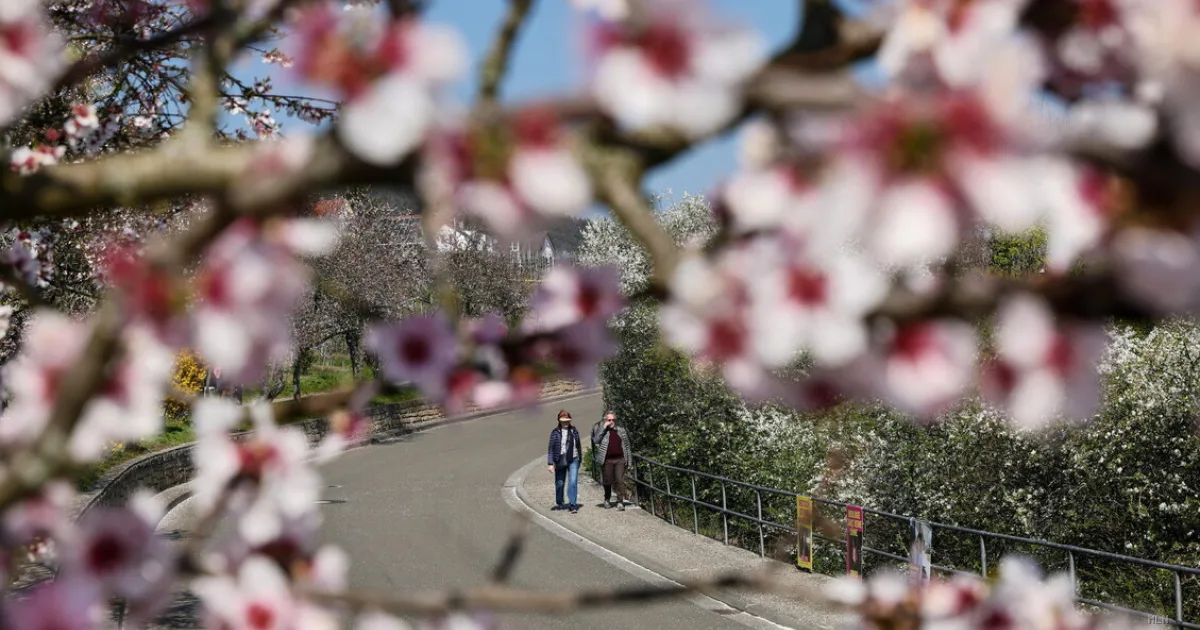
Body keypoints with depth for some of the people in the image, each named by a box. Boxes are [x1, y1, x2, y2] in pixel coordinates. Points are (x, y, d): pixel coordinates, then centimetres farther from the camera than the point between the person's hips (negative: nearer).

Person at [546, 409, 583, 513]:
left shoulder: (574, 431, 5)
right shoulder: (555, 432, -4)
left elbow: (579, 445, 16)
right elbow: (551, 448, -6)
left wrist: (580, 459, 19)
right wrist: (550, 463, -11)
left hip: (573, 460, 1)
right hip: (560, 461, -1)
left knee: (573, 482, -11)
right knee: (559, 483, 9)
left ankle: (572, 505, -12)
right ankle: (559, 503, 30)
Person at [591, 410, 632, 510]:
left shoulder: (621, 430, 11)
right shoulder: (601, 430, 4)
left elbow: (627, 446, 15)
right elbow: (596, 440, -14)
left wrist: (628, 460, 10)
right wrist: (604, 427, -13)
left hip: (620, 459, 1)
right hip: (607, 460, -1)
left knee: (620, 480, -7)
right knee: (607, 481, 8)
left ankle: (620, 502, -6)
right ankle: (607, 499, 28)